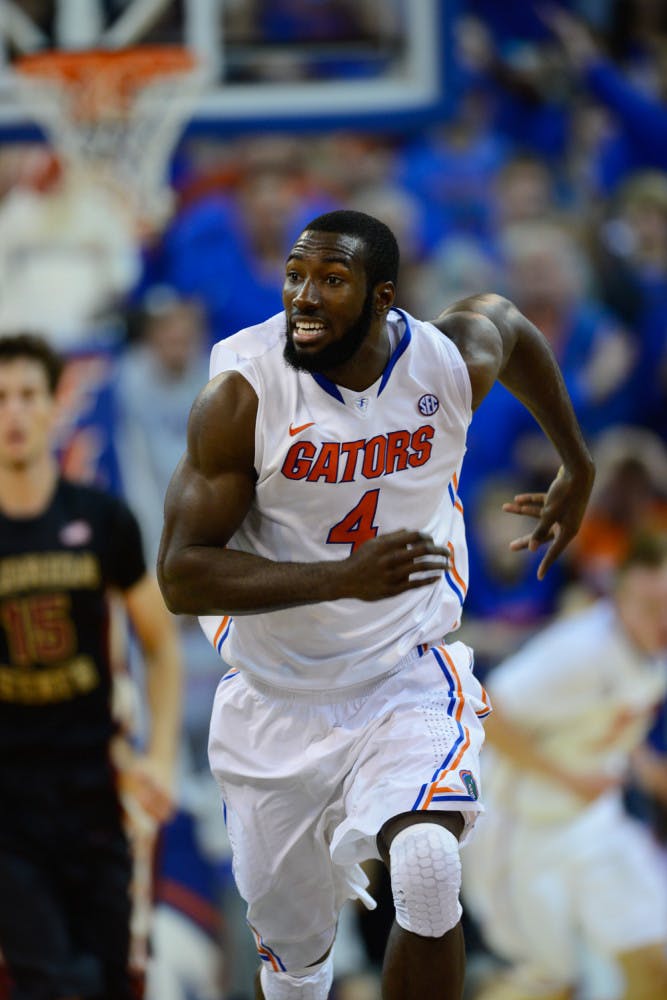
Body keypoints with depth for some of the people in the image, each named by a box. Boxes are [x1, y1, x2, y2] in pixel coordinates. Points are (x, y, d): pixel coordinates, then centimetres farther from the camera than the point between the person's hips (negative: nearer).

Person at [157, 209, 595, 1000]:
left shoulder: (453, 363, -12)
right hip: (278, 702, 0)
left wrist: (578, 469, 24)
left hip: (409, 682, 0)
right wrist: (347, 577, -34)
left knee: (428, 875, -29)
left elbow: (504, 318, 15)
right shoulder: (243, 393, -19)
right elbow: (181, 577, -22)